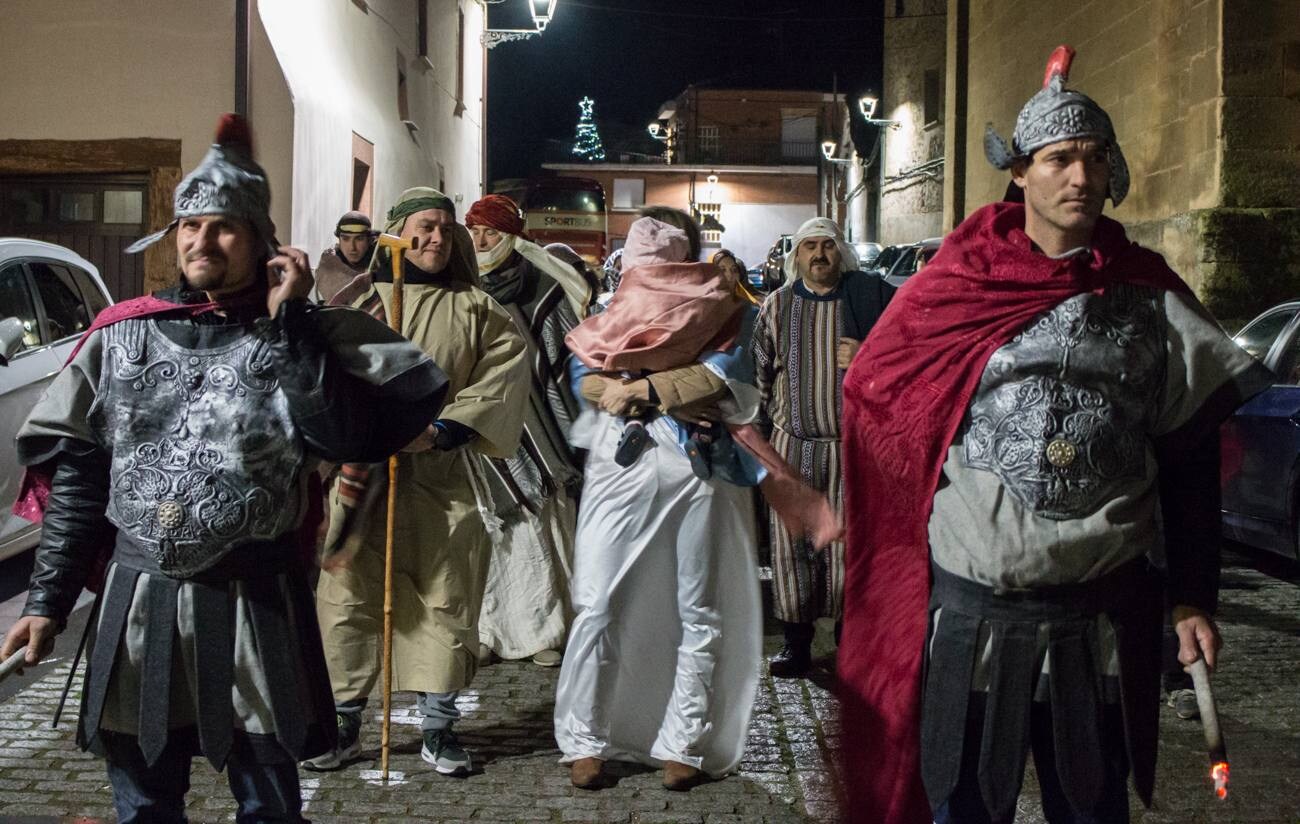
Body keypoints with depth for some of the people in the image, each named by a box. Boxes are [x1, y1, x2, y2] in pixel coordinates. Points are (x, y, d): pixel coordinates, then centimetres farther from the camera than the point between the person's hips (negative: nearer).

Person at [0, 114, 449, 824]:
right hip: (138, 598, 2)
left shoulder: (297, 334, -1)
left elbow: (341, 437, -18)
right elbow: (75, 473, 7)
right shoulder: (123, 333, 4)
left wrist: (287, 324, -15)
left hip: (254, 599, -2)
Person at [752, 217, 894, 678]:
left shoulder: (871, 297, 1)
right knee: (791, 542, 3)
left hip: (854, 442, -1)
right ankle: (796, 643, 14)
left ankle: (848, 637, 19)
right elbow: (759, 375, 10)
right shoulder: (777, 306, 6)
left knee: (849, 543, 3)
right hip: (792, 442, 2)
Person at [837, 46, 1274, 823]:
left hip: (1105, 610, 1)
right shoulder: (960, 285, -2)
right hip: (970, 605, -1)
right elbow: (883, 409, 3)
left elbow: (1189, 463, 6)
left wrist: (1193, 596, 3)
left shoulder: (1151, 295, 3)